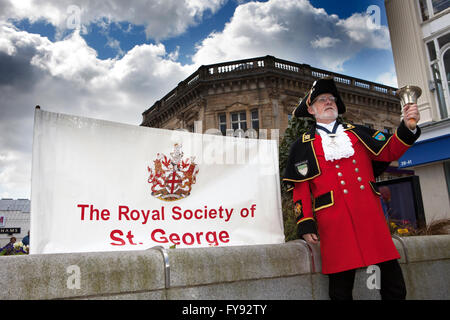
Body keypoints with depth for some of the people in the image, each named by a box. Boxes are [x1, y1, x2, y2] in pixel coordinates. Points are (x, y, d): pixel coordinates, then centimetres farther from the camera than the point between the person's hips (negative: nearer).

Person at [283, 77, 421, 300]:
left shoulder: (358, 133, 20)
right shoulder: (303, 146, 10)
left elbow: (388, 151, 9)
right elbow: (300, 188, 5)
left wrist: (407, 127, -8)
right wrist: (305, 224, -3)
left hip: (371, 215, 3)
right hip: (335, 221, -3)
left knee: (395, 286, 2)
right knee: (341, 287, 0)